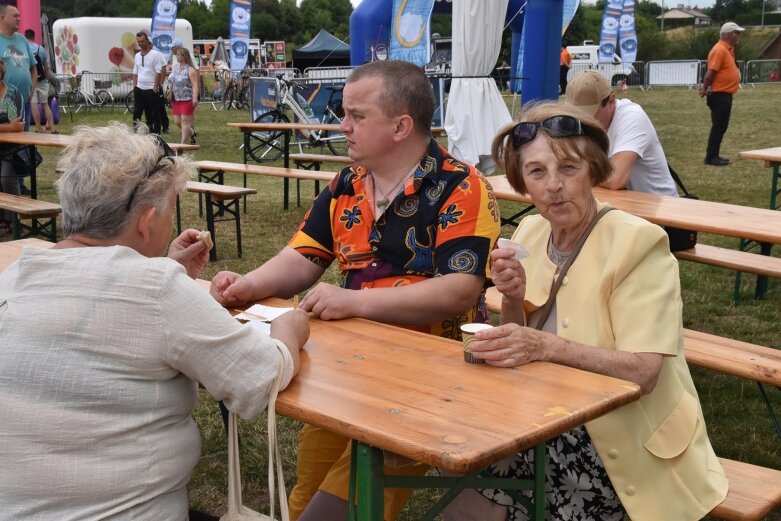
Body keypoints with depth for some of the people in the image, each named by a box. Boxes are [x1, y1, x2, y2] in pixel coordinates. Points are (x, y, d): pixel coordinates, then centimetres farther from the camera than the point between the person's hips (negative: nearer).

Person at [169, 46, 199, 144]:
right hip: (176, 99, 8)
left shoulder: (190, 70, -10)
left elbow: (195, 85, -17)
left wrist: (195, 97, -27)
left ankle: (183, 143, -1)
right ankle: (191, 133, 30)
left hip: (187, 99, -8)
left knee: (185, 121, -6)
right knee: (177, 121, 7)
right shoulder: (176, 68, 12)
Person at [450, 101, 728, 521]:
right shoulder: (530, 232, 3)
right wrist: (512, 300, -12)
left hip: (625, 441, -5)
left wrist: (547, 346, -33)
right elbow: (516, 355, 7)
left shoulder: (637, 243, -15)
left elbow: (643, 371, -22)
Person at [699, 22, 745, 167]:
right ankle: (711, 157, -2)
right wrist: (705, 89, -17)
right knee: (719, 127, -6)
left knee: (721, 126, 13)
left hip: (725, 94, 10)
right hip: (719, 95, -10)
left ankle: (714, 155, 19)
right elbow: (711, 72, -23)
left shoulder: (728, 49, 14)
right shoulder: (719, 50, -18)